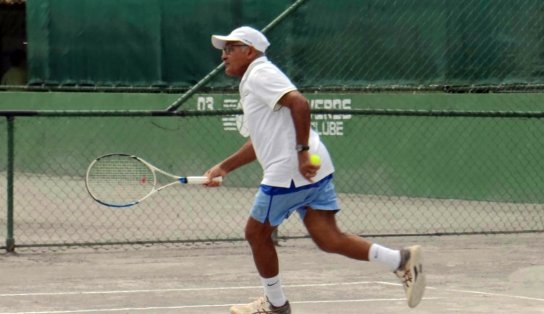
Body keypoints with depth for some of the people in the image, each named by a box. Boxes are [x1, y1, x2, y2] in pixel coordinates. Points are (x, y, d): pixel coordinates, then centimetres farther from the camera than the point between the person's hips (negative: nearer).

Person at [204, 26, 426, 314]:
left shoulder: (260, 74, -5)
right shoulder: (252, 82, 26)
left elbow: (299, 103, -21)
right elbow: (260, 143, 33)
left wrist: (302, 151, -24)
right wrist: (224, 167, 30)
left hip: (288, 172, -9)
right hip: (310, 171, 9)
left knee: (256, 233, 8)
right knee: (329, 240, 0)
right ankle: (402, 260, -12)